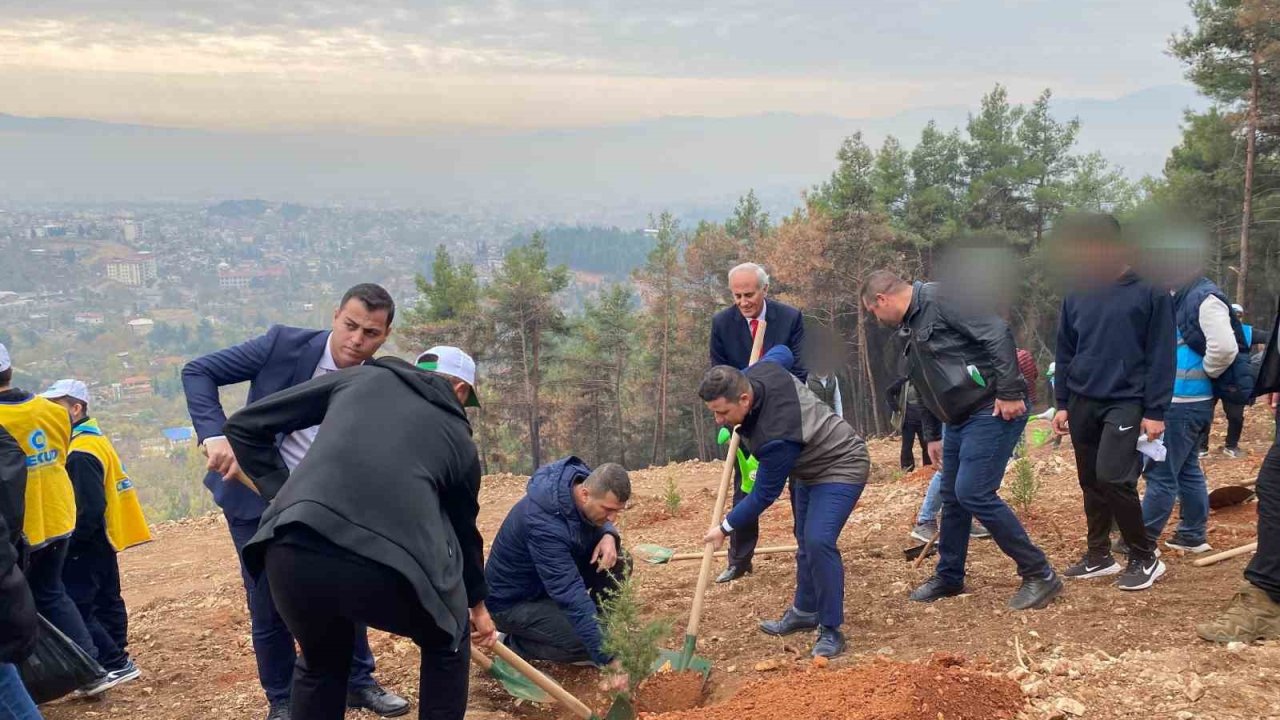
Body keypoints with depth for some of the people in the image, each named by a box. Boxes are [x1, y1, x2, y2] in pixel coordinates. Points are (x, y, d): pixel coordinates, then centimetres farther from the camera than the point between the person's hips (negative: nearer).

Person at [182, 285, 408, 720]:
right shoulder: (285, 345, -19)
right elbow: (197, 372, -16)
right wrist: (215, 435, -30)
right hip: (254, 496, -3)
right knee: (270, 606, 3)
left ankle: (358, 682, 30)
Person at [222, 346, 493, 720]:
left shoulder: (360, 377, 26)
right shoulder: (458, 437, 26)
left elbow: (244, 426, 23)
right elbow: (464, 529, 41)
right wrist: (477, 603, 57)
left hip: (295, 555, 2)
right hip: (390, 568, -1)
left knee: (322, 662, 33)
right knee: (447, 642, 32)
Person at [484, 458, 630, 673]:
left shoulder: (580, 478, -15)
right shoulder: (544, 524, -38)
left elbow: (598, 523, 6)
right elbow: (572, 596, -40)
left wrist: (609, 536, -20)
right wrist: (609, 658, -42)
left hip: (553, 579, 8)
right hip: (512, 601, -8)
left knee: (616, 562, -10)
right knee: (587, 641, -24)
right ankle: (515, 644, 0)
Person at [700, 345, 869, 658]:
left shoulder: (776, 437, -41)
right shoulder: (761, 370, -20)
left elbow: (765, 494, -28)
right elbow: (782, 351, 6)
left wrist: (726, 528, -16)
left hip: (841, 467, -10)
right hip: (808, 468, 10)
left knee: (818, 541, -26)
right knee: (806, 541, 19)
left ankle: (831, 631, -15)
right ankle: (805, 611, 35)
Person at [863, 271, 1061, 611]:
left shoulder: (939, 300, -14)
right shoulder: (911, 328, 17)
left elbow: (998, 333, -23)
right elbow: (929, 389, 26)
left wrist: (1009, 392, -25)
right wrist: (933, 436, 29)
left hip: (994, 412, -10)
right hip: (960, 420, 10)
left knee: (973, 493, -14)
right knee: (952, 497, 14)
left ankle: (1040, 574, -3)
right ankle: (949, 576, 30)